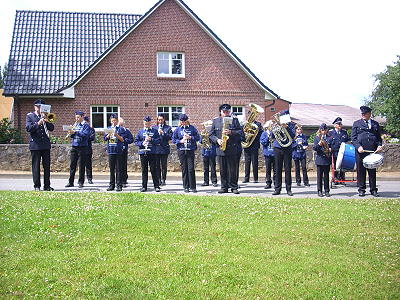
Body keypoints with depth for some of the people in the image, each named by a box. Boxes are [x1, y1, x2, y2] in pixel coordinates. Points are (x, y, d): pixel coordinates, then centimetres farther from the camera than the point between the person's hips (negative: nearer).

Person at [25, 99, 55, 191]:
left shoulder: (45, 116, 16)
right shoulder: (30, 116, 6)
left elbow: (51, 128, 7)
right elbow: (28, 128, -8)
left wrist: (46, 121, -8)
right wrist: (38, 123, -20)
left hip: (46, 144, 4)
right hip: (35, 144, -3)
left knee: (47, 166, 3)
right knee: (36, 166, -2)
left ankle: (47, 185, 8)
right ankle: (37, 186, 4)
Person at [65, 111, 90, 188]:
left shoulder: (86, 125, -2)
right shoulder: (75, 125, 16)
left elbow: (85, 134, -17)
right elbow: (72, 135, 16)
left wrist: (75, 132, -22)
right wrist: (71, 133, -6)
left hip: (82, 147, -5)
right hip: (74, 147, 5)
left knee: (81, 165, -1)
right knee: (72, 165, 5)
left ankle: (81, 182, 6)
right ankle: (70, 182, 10)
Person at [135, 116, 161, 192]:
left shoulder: (155, 131, 6)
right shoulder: (140, 131, 11)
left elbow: (158, 140, 0)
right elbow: (136, 141, 9)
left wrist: (151, 139, -14)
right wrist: (142, 143, -9)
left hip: (152, 153, -2)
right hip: (143, 152, 2)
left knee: (153, 170, -1)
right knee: (144, 170, 5)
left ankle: (156, 186, 5)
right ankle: (144, 186, 12)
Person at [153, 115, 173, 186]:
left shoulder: (168, 128, 8)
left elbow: (170, 137, -3)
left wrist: (163, 133, -13)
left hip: (164, 149, -1)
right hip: (156, 149, 1)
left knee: (164, 165, 0)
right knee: (157, 165, 2)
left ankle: (163, 180, 7)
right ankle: (158, 180, 9)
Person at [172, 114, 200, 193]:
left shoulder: (192, 128, 7)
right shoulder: (178, 129, 9)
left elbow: (198, 137, 5)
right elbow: (173, 139, 7)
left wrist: (190, 137, -10)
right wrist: (180, 141, -9)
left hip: (190, 150, -1)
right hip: (181, 151, 1)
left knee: (191, 169, -7)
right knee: (184, 169, 3)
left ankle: (192, 187, -1)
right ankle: (186, 187, 9)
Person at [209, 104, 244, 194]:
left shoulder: (234, 120, 7)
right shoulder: (215, 121, 12)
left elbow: (241, 132, -3)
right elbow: (211, 134, 9)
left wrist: (231, 132, -17)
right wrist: (217, 140, -9)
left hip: (233, 149, -2)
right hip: (221, 149, 2)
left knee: (233, 169, 0)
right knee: (223, 170, 5)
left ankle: (234, 187, 8)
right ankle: (224, 187, 14)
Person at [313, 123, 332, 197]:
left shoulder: (329, 138, 9)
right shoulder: (317, 137, 4)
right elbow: (314, 148, -2)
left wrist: (330, 149, -7)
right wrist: (319, 145, -20)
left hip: (327, 159, 1)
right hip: (319, 159, -1)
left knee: (326, 175, 4)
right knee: (319, 175, 2)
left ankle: (327, 191, 11)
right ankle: (319, 191, 8)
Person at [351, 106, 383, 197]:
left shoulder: (375, 124, 16)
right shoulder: (356, 123, 9)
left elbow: (379, 137, 18)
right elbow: (353, 138, 3)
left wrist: (379, 145, -2)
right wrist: (358, 146, -13)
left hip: (372, 151, 2)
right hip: (360, 151, -2)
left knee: (372, 171, 4)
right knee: (361, 170, 1)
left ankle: (373, 190, 11)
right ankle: (361, 189, 9)